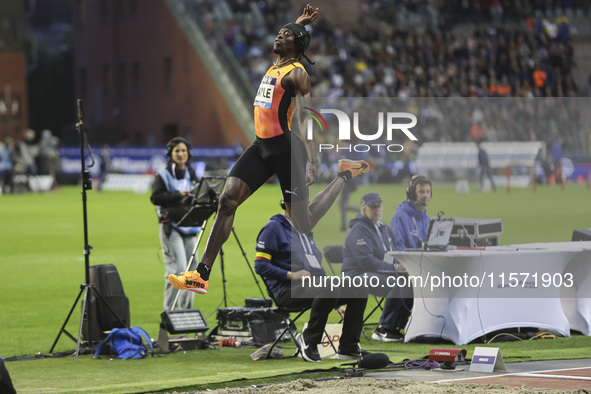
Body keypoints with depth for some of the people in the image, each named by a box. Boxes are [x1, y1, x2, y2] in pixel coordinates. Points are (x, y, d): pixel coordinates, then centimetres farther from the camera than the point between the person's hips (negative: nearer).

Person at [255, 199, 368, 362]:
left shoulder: (305, 231, 27)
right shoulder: (274, 228, 1)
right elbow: (260, 265, -8)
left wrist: (337, 305, 23)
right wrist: (291, 275, -19)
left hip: (316, 286, 8)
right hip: (288, 289, -8)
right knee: (328, 291, -36)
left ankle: (348, 346, -5)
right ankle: (308, 340, -20)